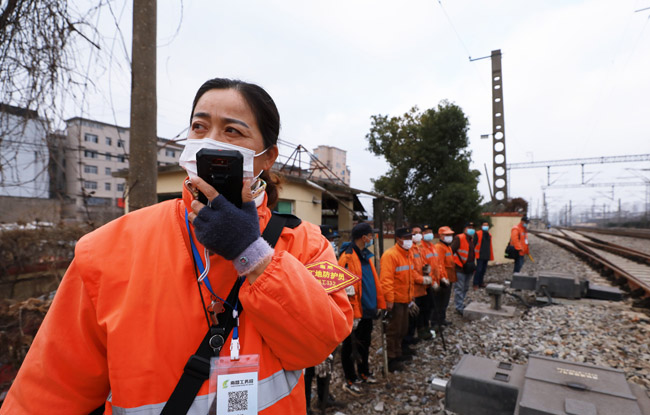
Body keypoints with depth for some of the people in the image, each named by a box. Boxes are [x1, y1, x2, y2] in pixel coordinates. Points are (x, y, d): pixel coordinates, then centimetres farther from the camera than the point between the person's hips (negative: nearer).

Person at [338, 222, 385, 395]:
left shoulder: (366, 255, 9)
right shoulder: (348, 257, -20)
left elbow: (374, 280, 14)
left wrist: (379, 303, 11)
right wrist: (353, 313, -22)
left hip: (367, 310, 9)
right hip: (355, 313, -9)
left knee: (365, 343, 22)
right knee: (350, 346, 8)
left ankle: (363, 373, 41)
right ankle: (349, 381, 24)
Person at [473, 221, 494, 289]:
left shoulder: (489, 235, 14)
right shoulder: (478, 234, -5)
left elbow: (490, 245, 18)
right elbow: (474, 244, -8)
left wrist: (491, 256, 16)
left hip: (486, 255, 6)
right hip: (480, 255, -6)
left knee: (484, 269, 10)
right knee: (479, 269, -8)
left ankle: (480, 282, 21)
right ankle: (476, 284, -2)